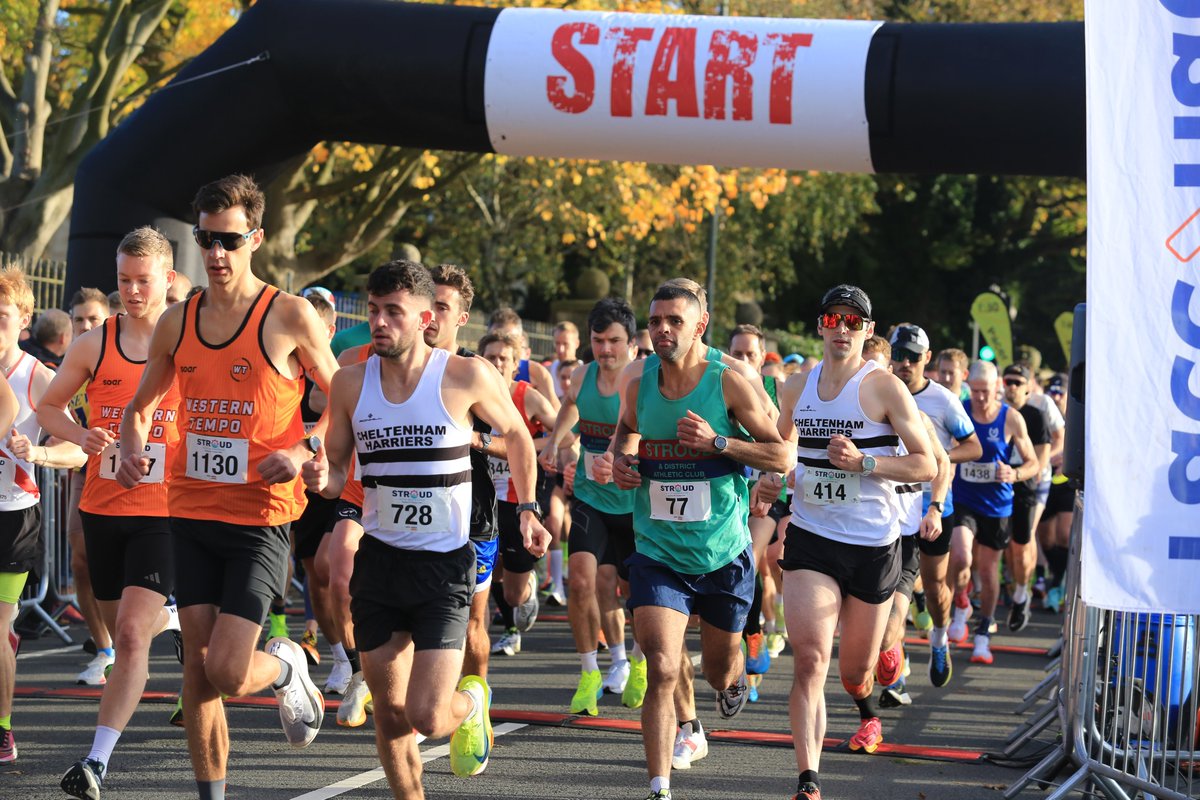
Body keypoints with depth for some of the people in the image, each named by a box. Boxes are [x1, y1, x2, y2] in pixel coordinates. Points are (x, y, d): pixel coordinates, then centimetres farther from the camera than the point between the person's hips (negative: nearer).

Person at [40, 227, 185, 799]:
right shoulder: (95, 345, 4)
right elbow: (49, 406, 15)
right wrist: (80, 436, -6)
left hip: (164, 513, -4)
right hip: (103, 508, 4)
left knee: (131, 635, -16)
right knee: (125, 632, 14)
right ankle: (169, 619, 49)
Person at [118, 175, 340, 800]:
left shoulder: (290, 316, -6)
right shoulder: (176, 322, 7)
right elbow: (141, 406, 20)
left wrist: (303, 449, -15)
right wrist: (132, 450, -1)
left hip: (261, 518, -5)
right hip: (191, 513, 5)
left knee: (226, 673, -12)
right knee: (197, 673, 5)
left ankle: (287, 669, 22)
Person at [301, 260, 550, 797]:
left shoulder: (465, 378, -9)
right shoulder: (351, 383, -1)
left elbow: (516, 434, 10)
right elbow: (336, 467, 9)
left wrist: (527, 509, 8)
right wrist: (323, 479, -14)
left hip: (445, 565, -3)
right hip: (379, 560, 3)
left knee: (427, 717, -11)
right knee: (390, 717, 5)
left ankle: (471, 702, 24)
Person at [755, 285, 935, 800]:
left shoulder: (885, 388, -8)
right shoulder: (796, 389, 5)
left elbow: (926, 465, -9)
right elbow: (781, 445, 25)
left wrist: (864, 463, -22)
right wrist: (769, 480, 5)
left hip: (873, 544, -2)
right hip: (810, 539, 2)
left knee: (855, 670, 13)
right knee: (809, 661, -17)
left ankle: (867, 709, 51)